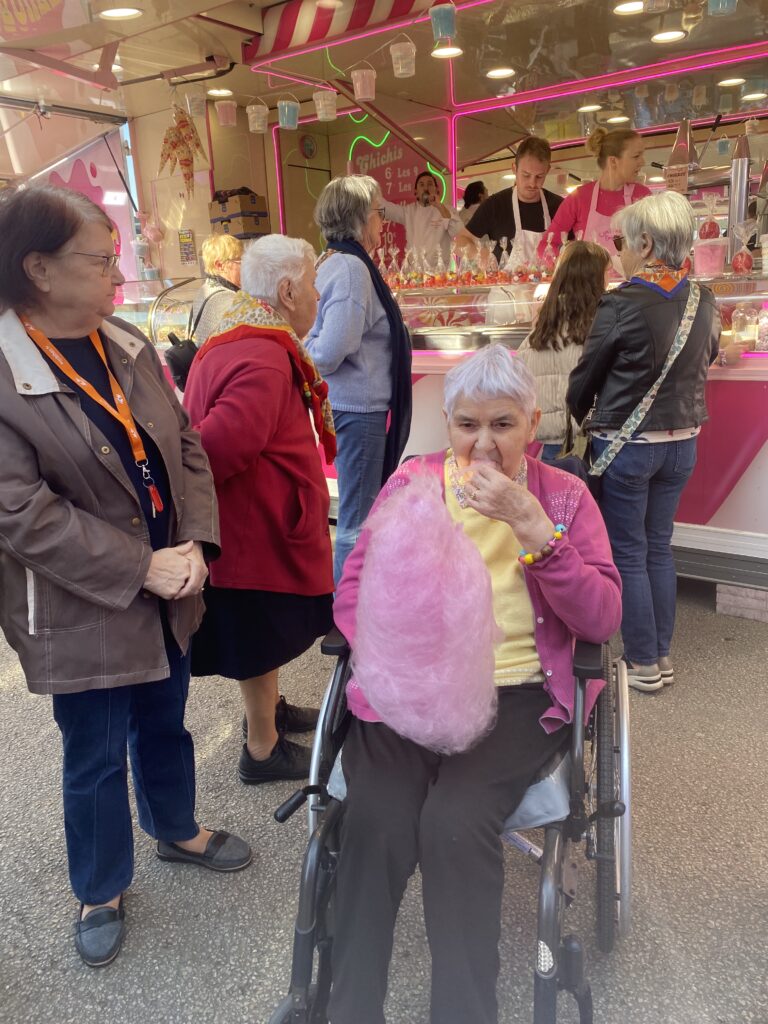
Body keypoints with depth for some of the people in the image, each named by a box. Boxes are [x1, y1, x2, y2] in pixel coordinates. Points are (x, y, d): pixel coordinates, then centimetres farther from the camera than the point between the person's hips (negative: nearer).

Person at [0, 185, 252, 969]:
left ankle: (177, 830, 52)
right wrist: (142, 569, -21)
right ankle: (100, 891, 40)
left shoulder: (129, 345, 1)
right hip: (84, 610, -5)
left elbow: (185, 446, 2)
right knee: (96, 757, 14)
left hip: (167, 591, 6)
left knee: (165, 725, 24)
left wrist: (196, 543, -12)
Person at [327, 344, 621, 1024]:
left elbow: (603, 621, -3)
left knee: (456, 822, -27)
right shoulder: (412, 482, 7)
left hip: (518, 693, -1)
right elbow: (354, 592, 4)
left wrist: (532, 527, -15)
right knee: (377, 823, -25)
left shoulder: (565, 496, 6)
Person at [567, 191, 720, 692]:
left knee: (628, 553, 6)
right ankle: (662, 654, 26)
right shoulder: (704, 302, 1)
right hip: (681, 442, 6)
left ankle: (643, 664, 15)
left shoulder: (621, 305, -17)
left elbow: (586, 376, -7)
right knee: (659, 548, 17)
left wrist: (576, 417, 12)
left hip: (627, 445, -6)